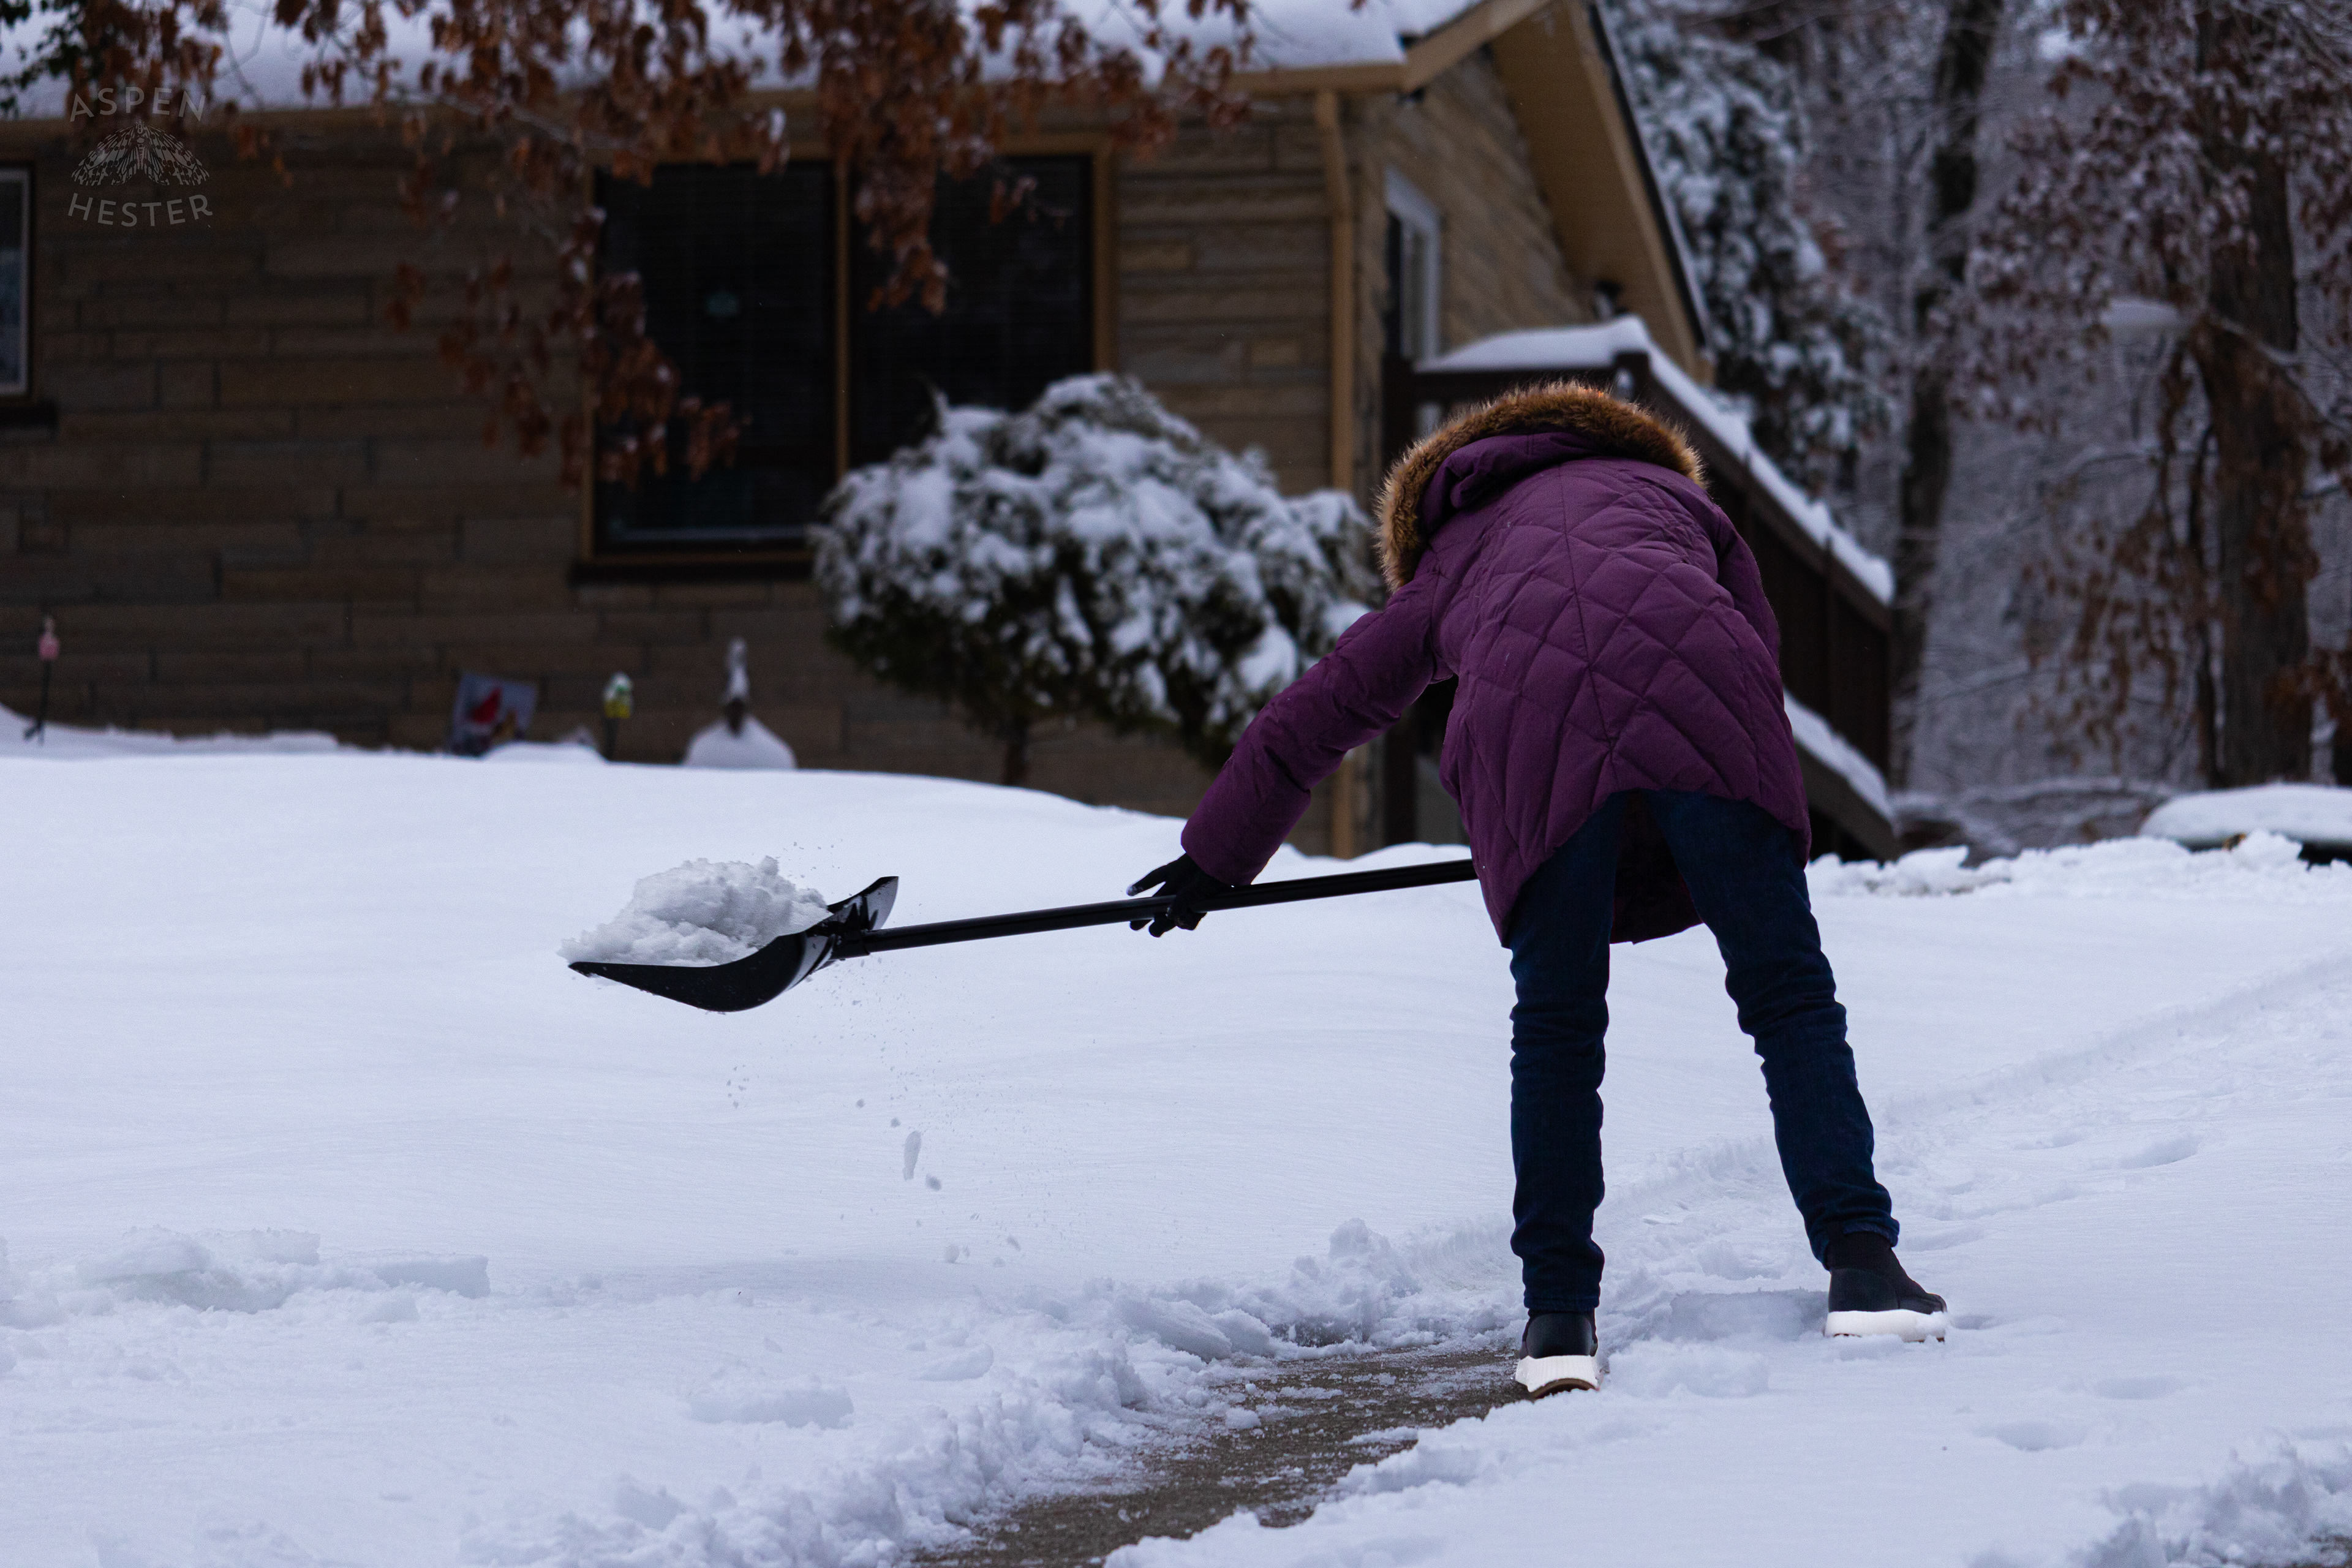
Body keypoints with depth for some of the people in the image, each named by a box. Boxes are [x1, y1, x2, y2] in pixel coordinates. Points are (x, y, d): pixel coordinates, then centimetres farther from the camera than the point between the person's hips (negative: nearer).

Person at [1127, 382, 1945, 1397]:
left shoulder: (1447, 568, 39)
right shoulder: (1665, 488, 39)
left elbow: (1312, 715, 43)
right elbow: (1759, 647, 31)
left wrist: (1216, 858, 54)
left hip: (1525, 716, 1)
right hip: (1692, 686, -1)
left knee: (1557, 1031, 12)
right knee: (1789, 996, 5)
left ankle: (1559, 1313, 10)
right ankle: (1862, 1264, -3)